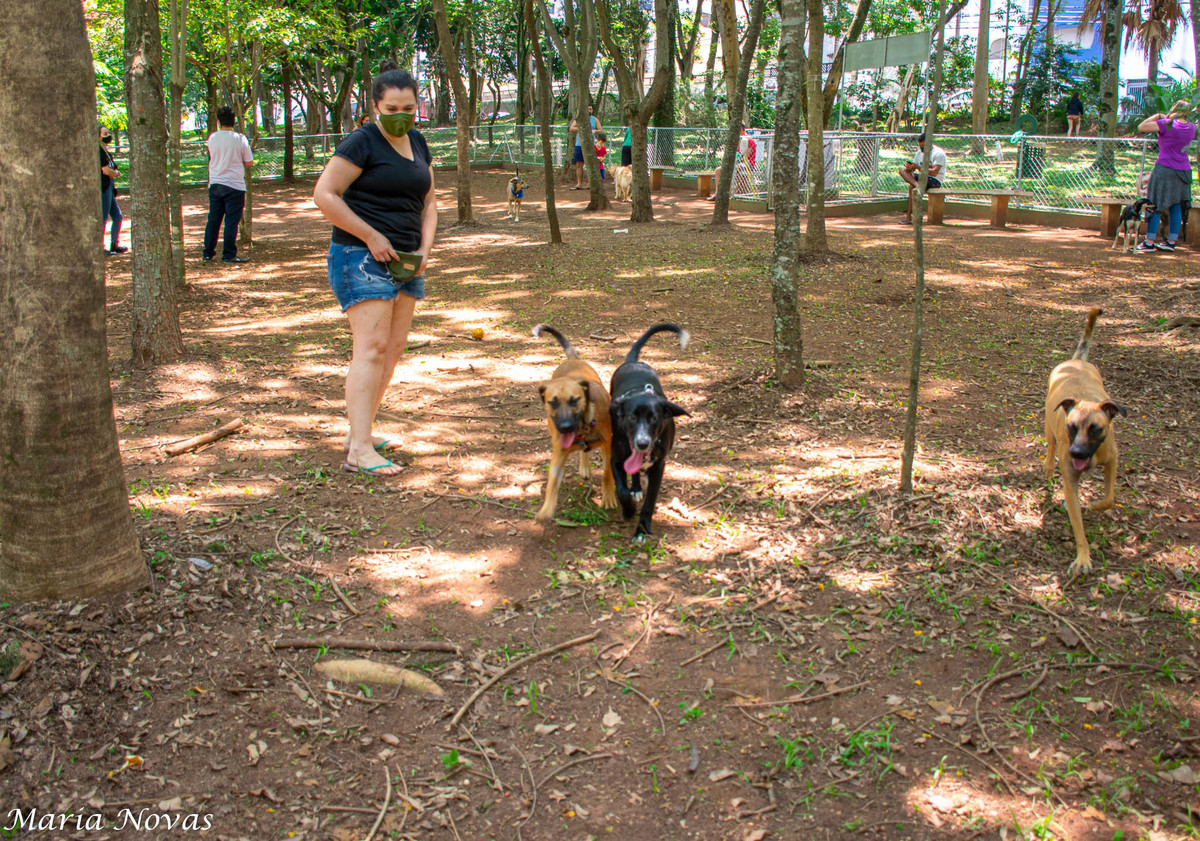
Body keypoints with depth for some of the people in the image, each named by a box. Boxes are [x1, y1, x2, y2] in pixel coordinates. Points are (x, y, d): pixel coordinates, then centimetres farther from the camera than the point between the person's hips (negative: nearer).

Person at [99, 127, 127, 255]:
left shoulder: (106, 152, 19)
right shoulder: (99, 151, -13)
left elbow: (113, 171, 20)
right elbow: (106, 171, -18)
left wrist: (114, 172, -2)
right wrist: (116, 173, 1)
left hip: (109, 187, 10)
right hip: (102, 187, -10)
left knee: (117, 216, 12)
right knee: (103, 217, -6)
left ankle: (114, 244, 23)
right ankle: (99, 248, -2)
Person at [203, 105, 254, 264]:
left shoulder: (212, 138, 2)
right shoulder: (240, 139, -9)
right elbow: (249, 163, -4)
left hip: (215, 184, 4)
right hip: (234, 185, -4)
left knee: (213, 220, 12)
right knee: (231, 221, 0)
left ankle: (208, 253, 18)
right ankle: (228, 255, 1)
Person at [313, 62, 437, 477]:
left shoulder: (418, 143, 14)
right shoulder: (362, 143, -9)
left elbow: (428, 201, 20)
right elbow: (324, 195, -14)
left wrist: (424, 248, 4)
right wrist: (372, 236, -15)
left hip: (404, 261, 8)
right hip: (362, 258, -8)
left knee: (393, 348, 7)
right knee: (372, 346, -14)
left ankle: (360, 432, 16)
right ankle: (360, 450, -15)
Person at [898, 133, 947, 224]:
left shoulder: (938, 153, -12)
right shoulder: (919, 152, 12)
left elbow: (934, 172, -24)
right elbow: (912, 170, 9)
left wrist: (918, 167, -30)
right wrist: (909, 167, -17)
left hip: (935, 180, -8)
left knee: (912, 188, -31)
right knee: (903, 171, -13)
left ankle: (908, 216, -31)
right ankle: (917, 185, -39)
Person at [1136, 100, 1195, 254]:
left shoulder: (1167, 124, -13)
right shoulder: (1191, 128, 6)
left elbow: (1141, 127, -14)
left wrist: (1157, 116, 1)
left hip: (1165, 169, -6)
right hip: (1184, 170, 6)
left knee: (1155, 205, -2)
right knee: (1176, 206, 9)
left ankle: (1149, 242, -3)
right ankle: (1171, 242, 12)